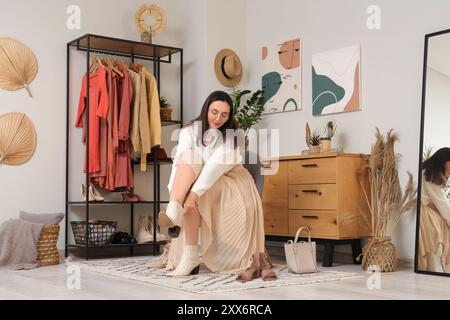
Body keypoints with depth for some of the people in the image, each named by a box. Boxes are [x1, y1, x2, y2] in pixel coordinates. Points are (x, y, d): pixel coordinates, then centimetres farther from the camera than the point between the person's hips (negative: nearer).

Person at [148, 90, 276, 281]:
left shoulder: (234, 135, -13)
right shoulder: (190, 131, -8)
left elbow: (217, 165, -28)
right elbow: (180, 164, -22)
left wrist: (195, 193, -41)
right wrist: (174, 199, -37)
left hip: (229, 179, -1)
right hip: (198, 180, 1)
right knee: (189, 158, -29)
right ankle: (173, 211, -43)